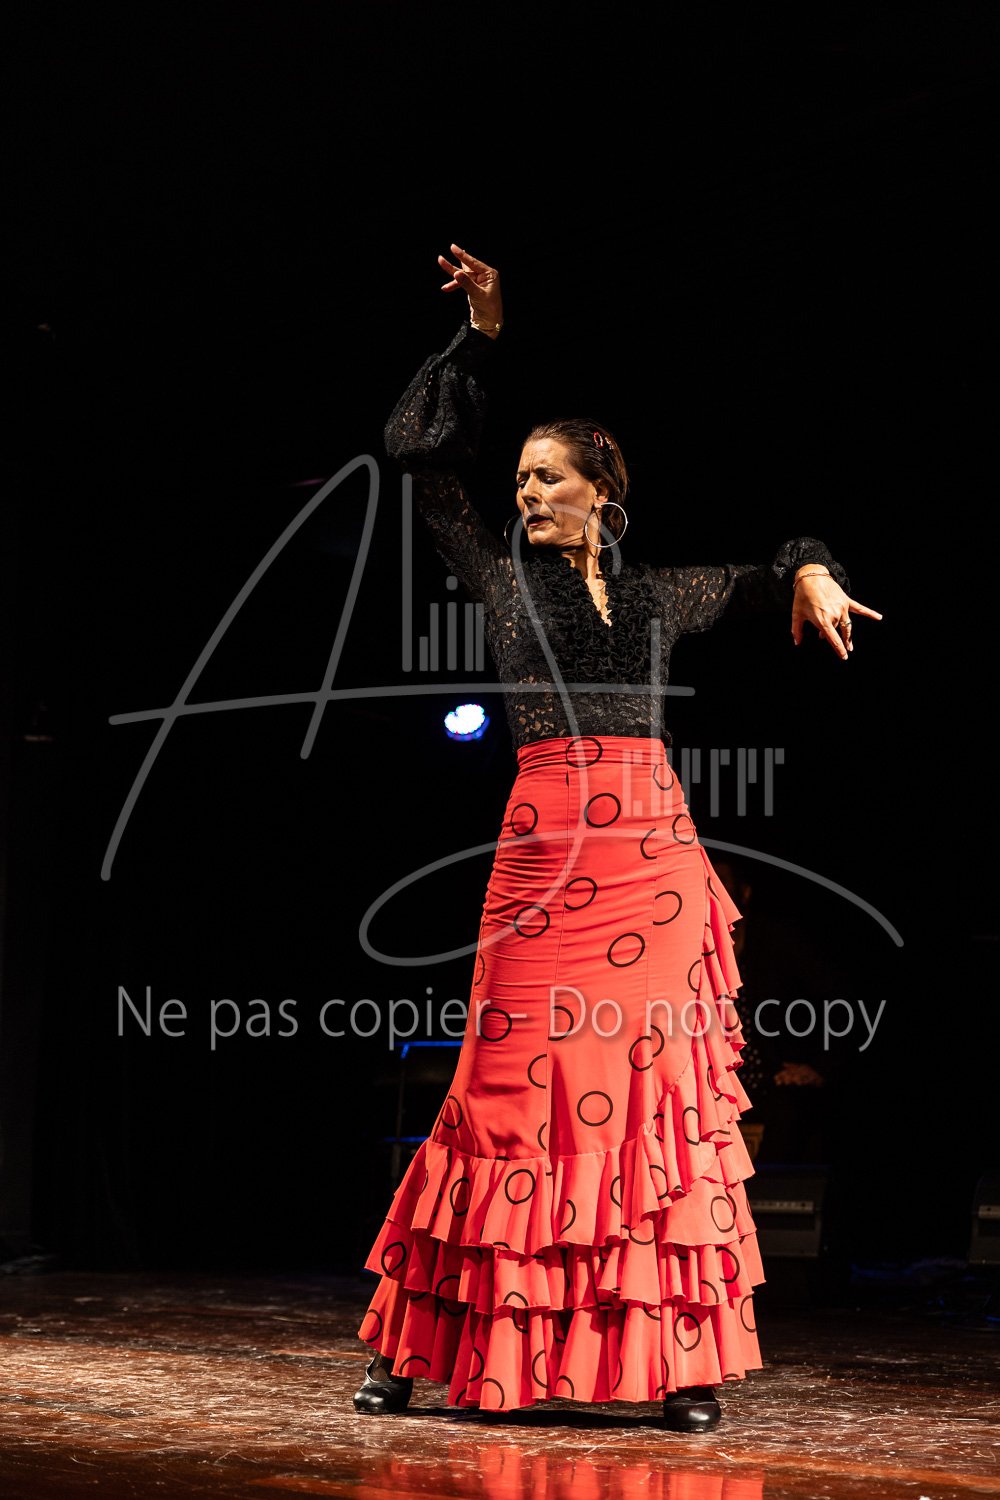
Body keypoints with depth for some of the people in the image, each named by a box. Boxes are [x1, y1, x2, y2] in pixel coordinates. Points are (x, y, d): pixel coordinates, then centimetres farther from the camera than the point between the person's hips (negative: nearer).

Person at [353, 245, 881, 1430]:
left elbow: (761, 577, 31)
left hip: (656, 853, 2)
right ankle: (418, 1348, 3)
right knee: (519, 1077, -4)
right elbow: (424, 458, 8)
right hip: (546, 848, -2)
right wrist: (481, 339, 8)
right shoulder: (503, 578, 11)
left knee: (660, 1081, 0)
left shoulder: (657, 595, 16)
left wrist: (811, 575, 10)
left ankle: (675, 1359, 2)